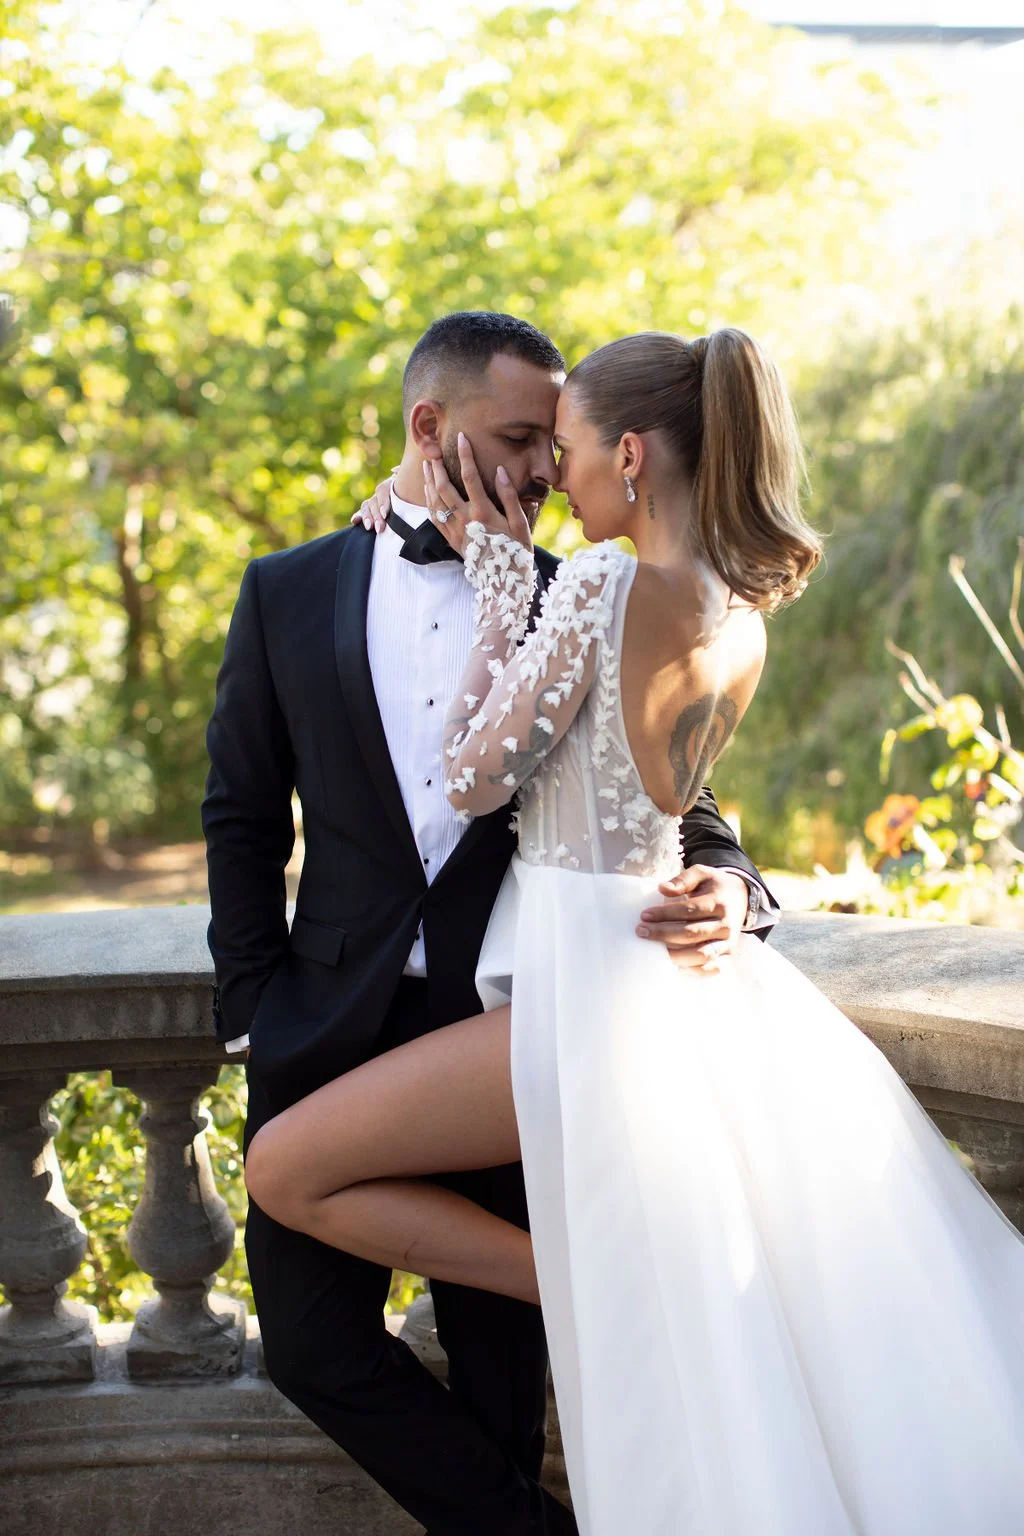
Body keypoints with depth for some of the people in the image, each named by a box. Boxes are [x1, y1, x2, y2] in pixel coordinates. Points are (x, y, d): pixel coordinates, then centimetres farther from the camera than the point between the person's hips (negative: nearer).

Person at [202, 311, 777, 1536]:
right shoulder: (288, 592, 6)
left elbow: (675, 810, 2)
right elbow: (240, 814, 7)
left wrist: (725, 890, -20)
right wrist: (256, 1005, 0)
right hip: (335, 1023, 1)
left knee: (499, 1354, 9)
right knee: (311, 1341, 0)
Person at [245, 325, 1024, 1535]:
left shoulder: (601, 588, -19)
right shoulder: (746, 618, 6)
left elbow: (478, 779, -12)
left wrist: (499, 571, -5)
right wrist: (499, 560, 16)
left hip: (587, 988, -9)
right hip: (687, 972, 9)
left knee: (284, 1171, 0)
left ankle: (584, 1288, -2)